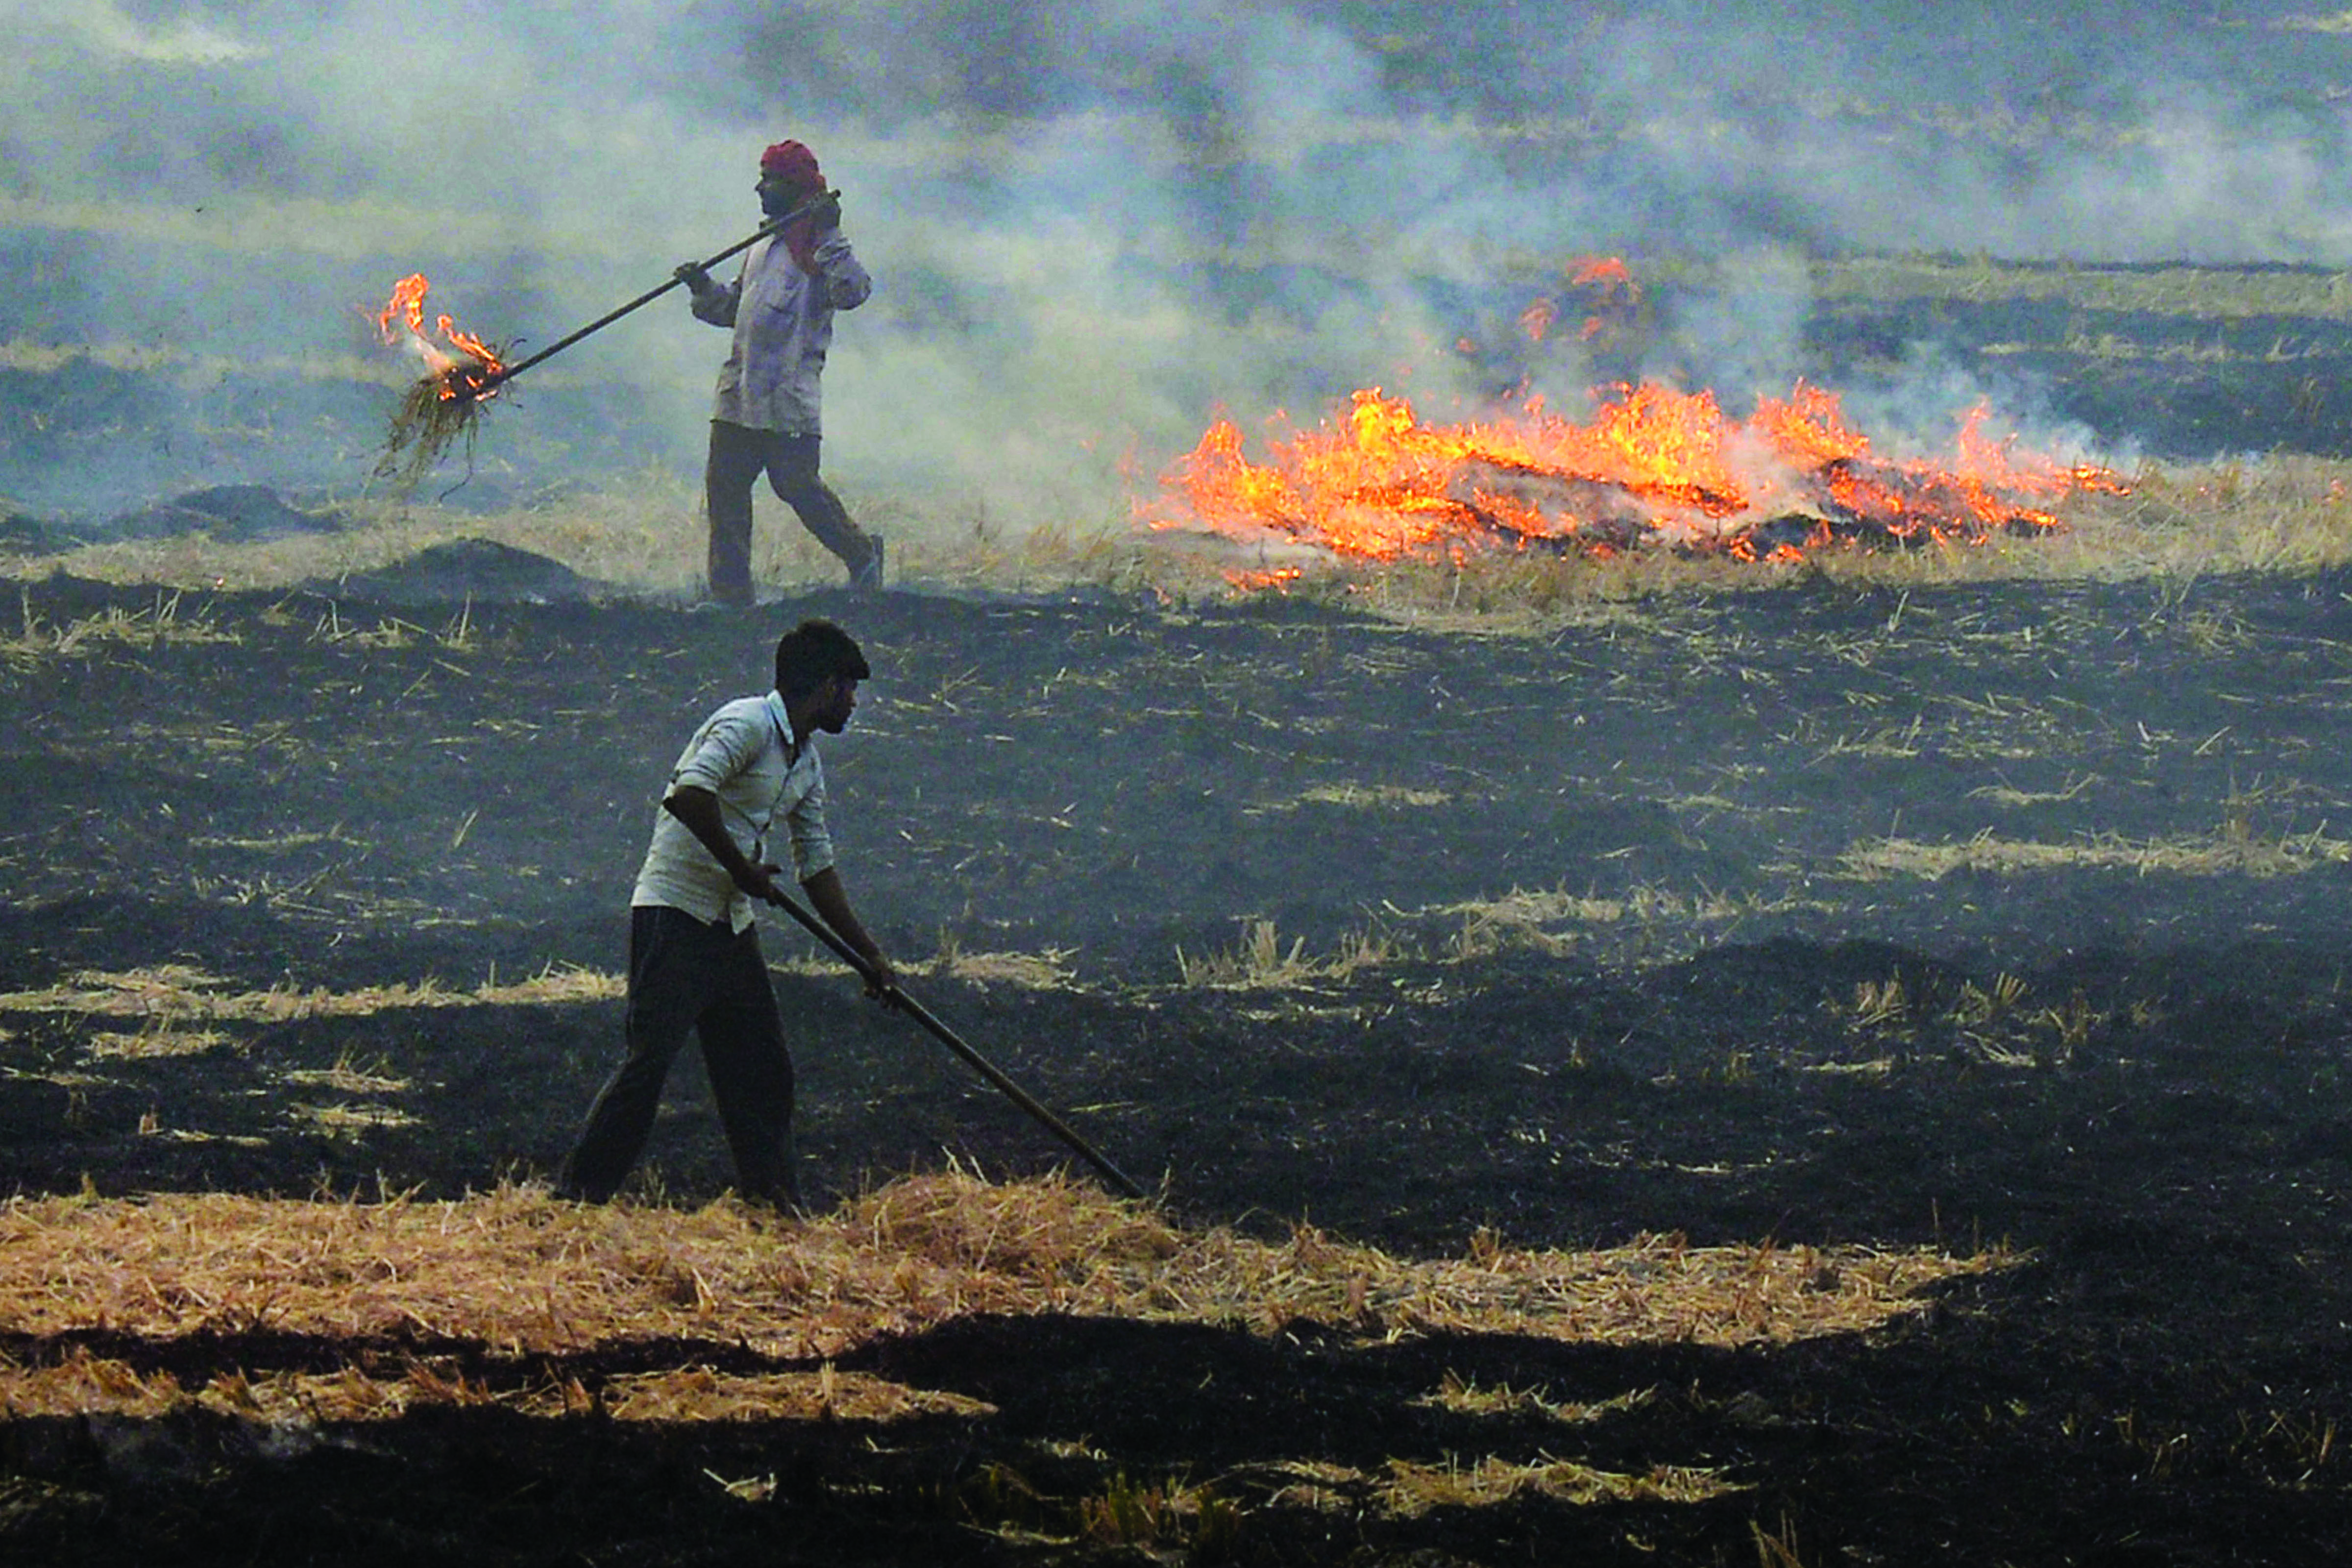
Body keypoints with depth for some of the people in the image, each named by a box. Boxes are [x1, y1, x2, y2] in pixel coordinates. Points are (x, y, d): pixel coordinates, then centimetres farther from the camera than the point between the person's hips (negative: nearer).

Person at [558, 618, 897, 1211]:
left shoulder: (806, 762, 15)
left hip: (732, 924, 9)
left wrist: (870, 956, 23)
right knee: (650, 1057, -14)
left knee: (764, 1067, 9)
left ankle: (776, 1206, 16)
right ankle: (576, 1197, -12)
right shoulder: (748, 724, -14)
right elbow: (690, 795, -30)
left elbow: (817, 868, 22)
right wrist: (741, 867, -19)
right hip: (676, 912, -9)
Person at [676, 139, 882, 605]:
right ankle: (730, 591, 5)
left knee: (797, 485, -7)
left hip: (788, 395, -8)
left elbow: (852, 291, -21)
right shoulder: (762, 249, 22)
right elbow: (732, 308, 30)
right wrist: (704, 289, 12)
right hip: (741, 389, 8)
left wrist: (830, 236, -24)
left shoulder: (819, 247, -4)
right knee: (724, 484, 2)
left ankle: (861, 553, 15)